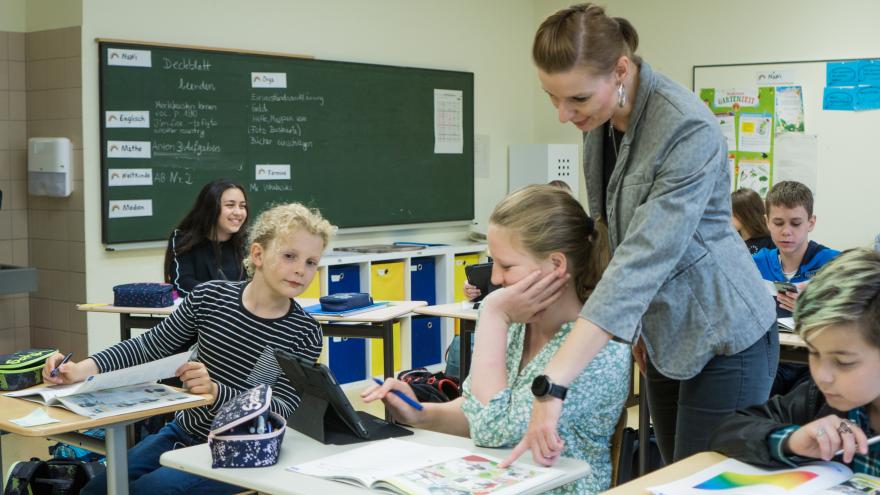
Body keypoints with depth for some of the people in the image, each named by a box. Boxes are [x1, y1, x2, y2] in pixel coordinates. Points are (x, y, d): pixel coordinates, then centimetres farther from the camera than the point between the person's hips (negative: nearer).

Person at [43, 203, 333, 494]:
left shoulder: (305, 333, -10)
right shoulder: (210, 297, -4)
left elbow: (281, 408, -17)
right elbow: (149, 347, 2)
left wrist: (215, 391, -34)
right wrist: (83, 369, -15)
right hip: (182, 434, 4)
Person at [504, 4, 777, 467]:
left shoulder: (689, 130, -27)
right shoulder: (600, 119, -3)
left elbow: (645, 257, -36)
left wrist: (552, 383, -41)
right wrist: (633, 323, 10)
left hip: (723, 338, -8)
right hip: (665, 334, 8)